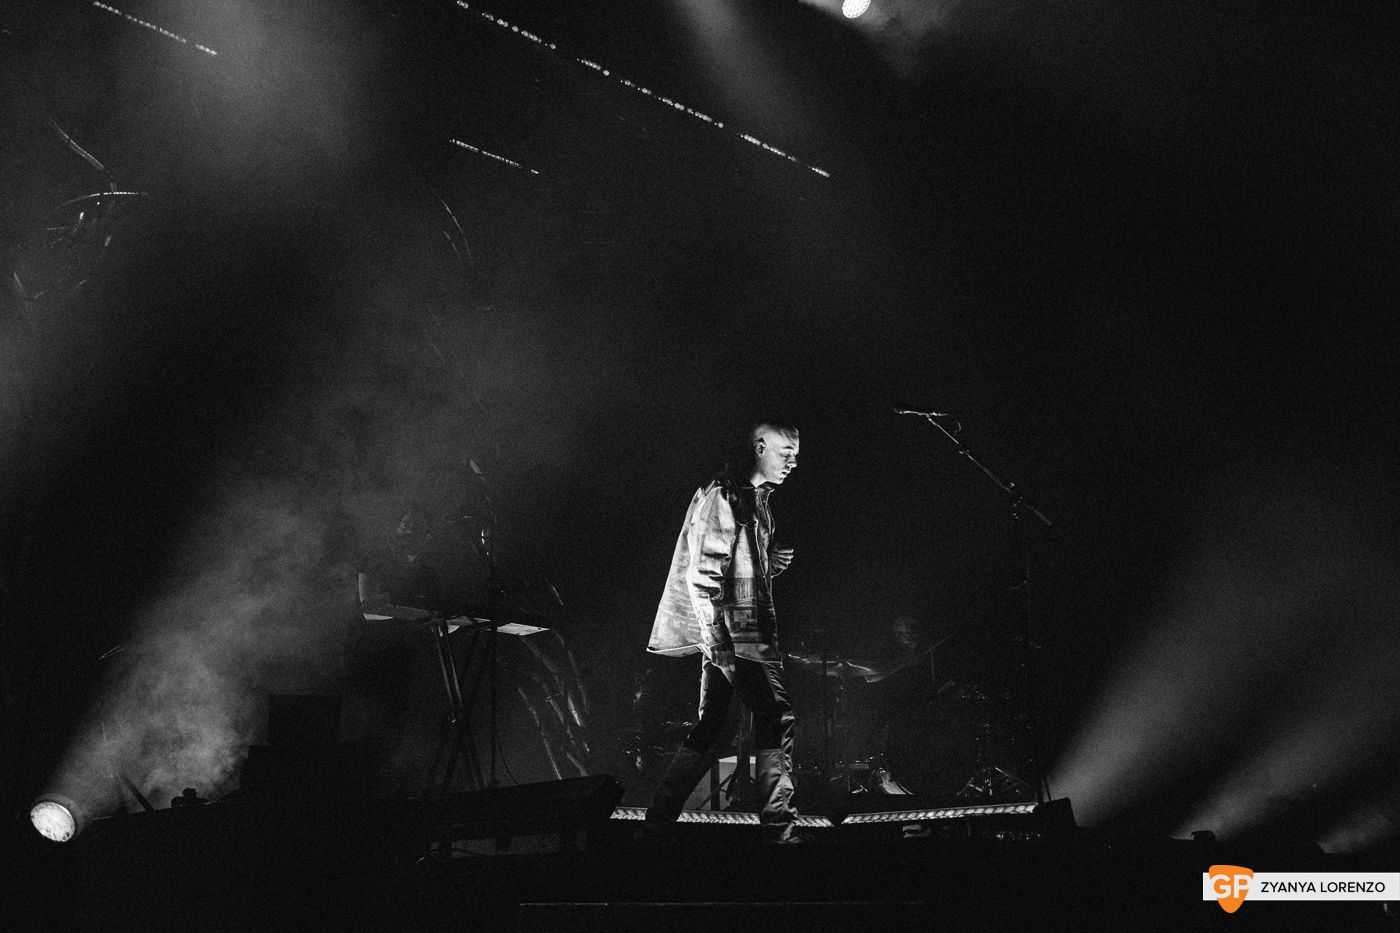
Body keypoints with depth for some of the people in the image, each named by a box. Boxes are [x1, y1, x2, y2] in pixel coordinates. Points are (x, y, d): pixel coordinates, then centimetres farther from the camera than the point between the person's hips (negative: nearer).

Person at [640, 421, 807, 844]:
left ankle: (657, 826, 13)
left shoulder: (757, 500, 20)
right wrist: (716, 641, -22)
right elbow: (702, 575, -16)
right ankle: (780, 827, -7)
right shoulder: (722, 496, -9)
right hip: (726, 632, -10)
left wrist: (770, 564, 8)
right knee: (777, 717, -10)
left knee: (709, 730, 9)